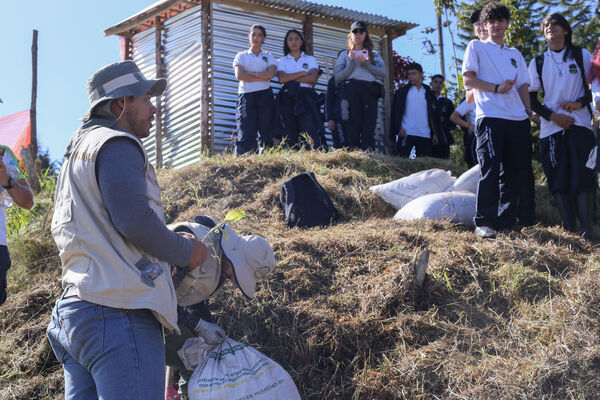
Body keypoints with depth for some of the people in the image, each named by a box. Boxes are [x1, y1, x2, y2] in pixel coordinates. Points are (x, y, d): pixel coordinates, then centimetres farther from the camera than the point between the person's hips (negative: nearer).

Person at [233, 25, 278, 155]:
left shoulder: (269, 57, 16)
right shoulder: (241, 56, 15)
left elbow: (270, 74, -4)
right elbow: (239, 75, -4)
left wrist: (250, 73, -5)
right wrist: (261, 77, -5)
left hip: (265, 95, 1)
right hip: (246, 96, -1)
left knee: (266, 132, -5)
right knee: (246, 133, -10)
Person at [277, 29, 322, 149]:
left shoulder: (310, 59, 16)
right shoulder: (282, 61, 17)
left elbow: (313, 78, -1)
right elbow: (282, 78, -3)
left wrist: (291, 79, -1)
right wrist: (303, 73, -1)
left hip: (306, 97, -1)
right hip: (288, 97, 1)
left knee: (311, 129, -16)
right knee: (289, 133, -7)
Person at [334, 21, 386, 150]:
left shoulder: (374, 54, 26)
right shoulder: (345, 54, 21)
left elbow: (383, 72, 7)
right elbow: (337, 78, 8)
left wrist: (366, 63, -3)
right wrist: (351, 63, -1)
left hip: (370, 91, 1)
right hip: (352, 90, -1)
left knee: (368, 130, -13)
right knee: (353, 129, -14)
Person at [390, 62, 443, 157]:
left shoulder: (428, 93, 16)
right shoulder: (402, 92, 9)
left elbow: (434, 115, 15)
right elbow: (396, 112, 2)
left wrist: (436, 133, 6)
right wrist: (399, 128, -12)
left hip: (425, 134, 2)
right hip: (406, 133, -2)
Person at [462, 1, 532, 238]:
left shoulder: (515, 54, 25)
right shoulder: (477, 47, 11)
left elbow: (523, 85, 22)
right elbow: (468, 78, 1)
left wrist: (528, 110, 7)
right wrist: (496, 88, -8)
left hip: (518, 119, 5)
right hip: (490, 116, -5)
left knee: (514, 172, 3)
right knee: (490, 169, -14)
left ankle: (506, 221, 10)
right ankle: (484, 223, -14)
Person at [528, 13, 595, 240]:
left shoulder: (582, 56, 9)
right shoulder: (537, 63, 11)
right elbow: (531, 97, 9)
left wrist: (580, 102, -10)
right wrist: (552, 116, -5)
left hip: (579, 125, -2)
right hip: (551, 127, 2)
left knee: (582, 178, -10)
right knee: (558, 180, -4)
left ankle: (587, 230, -11)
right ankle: (570, 229, 1)